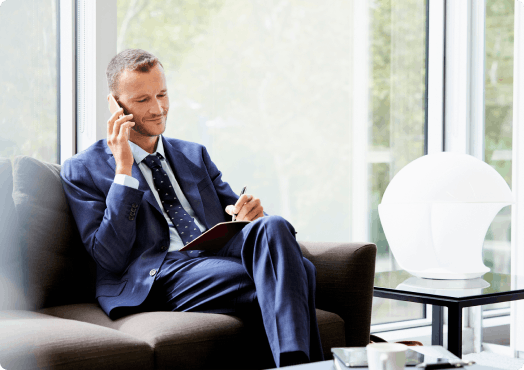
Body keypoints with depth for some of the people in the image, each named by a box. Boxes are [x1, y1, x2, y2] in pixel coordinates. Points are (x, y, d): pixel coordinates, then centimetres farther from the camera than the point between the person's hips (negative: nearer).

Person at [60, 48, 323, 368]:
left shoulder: (195, 155, 28)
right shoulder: (83, 170, 11)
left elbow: (235, 216, 23)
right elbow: (110, 258, -2)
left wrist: (251, 213, -4)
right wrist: (124, 171, -6)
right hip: (158, 278, -5)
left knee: (273, 226, -32)